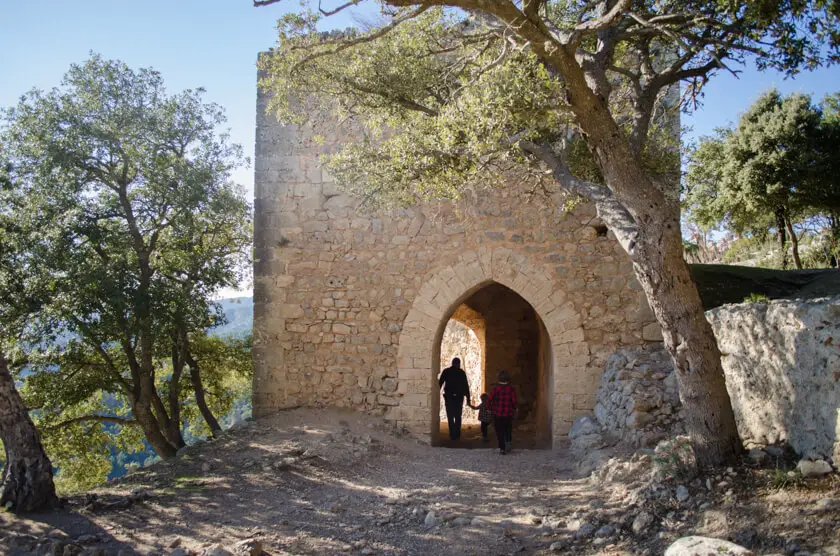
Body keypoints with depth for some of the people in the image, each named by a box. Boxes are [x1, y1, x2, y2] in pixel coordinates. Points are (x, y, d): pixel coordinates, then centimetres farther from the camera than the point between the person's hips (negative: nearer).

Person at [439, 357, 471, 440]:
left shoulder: (446, 371, 1)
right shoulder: (462, 372, 1)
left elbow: (440, 384, -1)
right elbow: (466, 386, -1)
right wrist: (468, 399, 2)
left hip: (449, 397, 0)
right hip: (459, 397, 1)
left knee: (450, 416, 5)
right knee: (458, 416, 12)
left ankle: (453, 434, -3)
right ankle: (457, 434, 8)